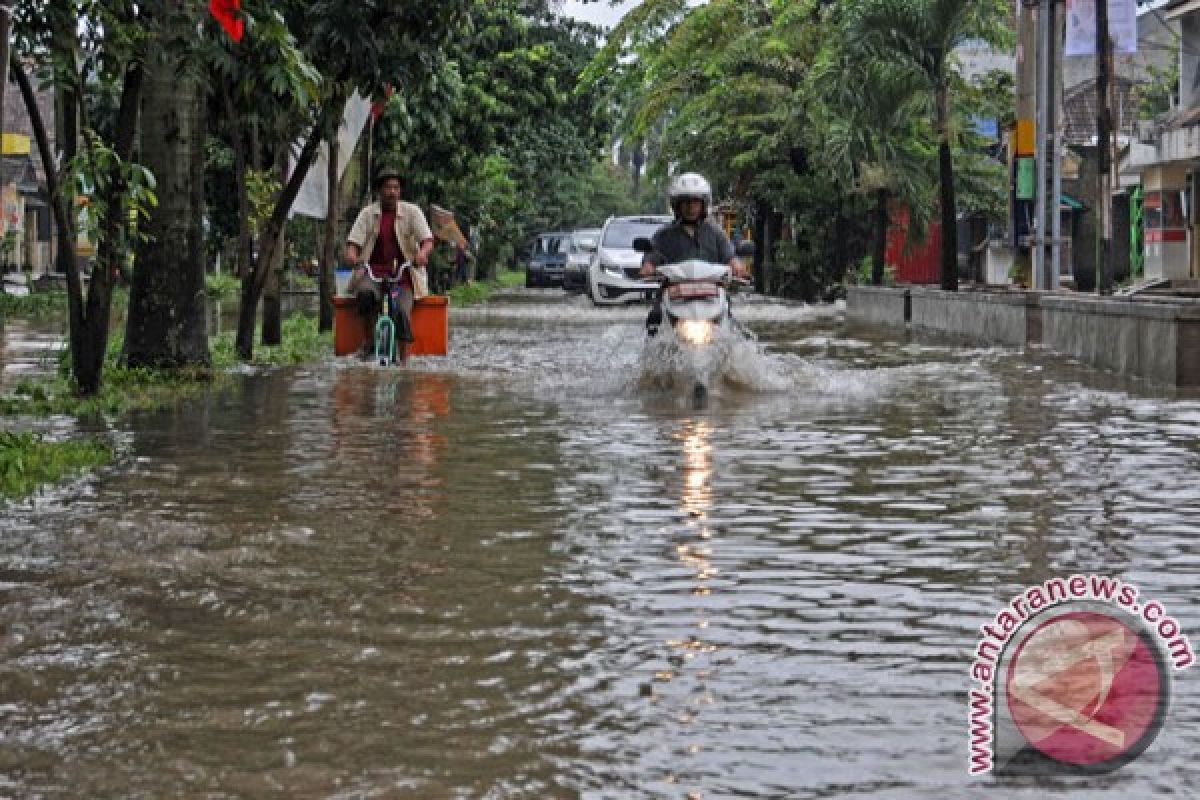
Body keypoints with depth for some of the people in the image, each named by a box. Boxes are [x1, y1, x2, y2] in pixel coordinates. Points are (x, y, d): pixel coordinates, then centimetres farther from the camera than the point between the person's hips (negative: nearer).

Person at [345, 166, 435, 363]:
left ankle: (403, 360, -16)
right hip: (373, 273, 0)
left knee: (402, 311, -25)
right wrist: (352, 255, -26)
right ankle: (368, 341, -14)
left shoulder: (412, 212, 3)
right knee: (365, 293, -33)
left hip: (403, 275, 0)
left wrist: (422, 253, -31)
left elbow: (427, 240, -7)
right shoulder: (368, 214, 6)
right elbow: (354, 241, -2)